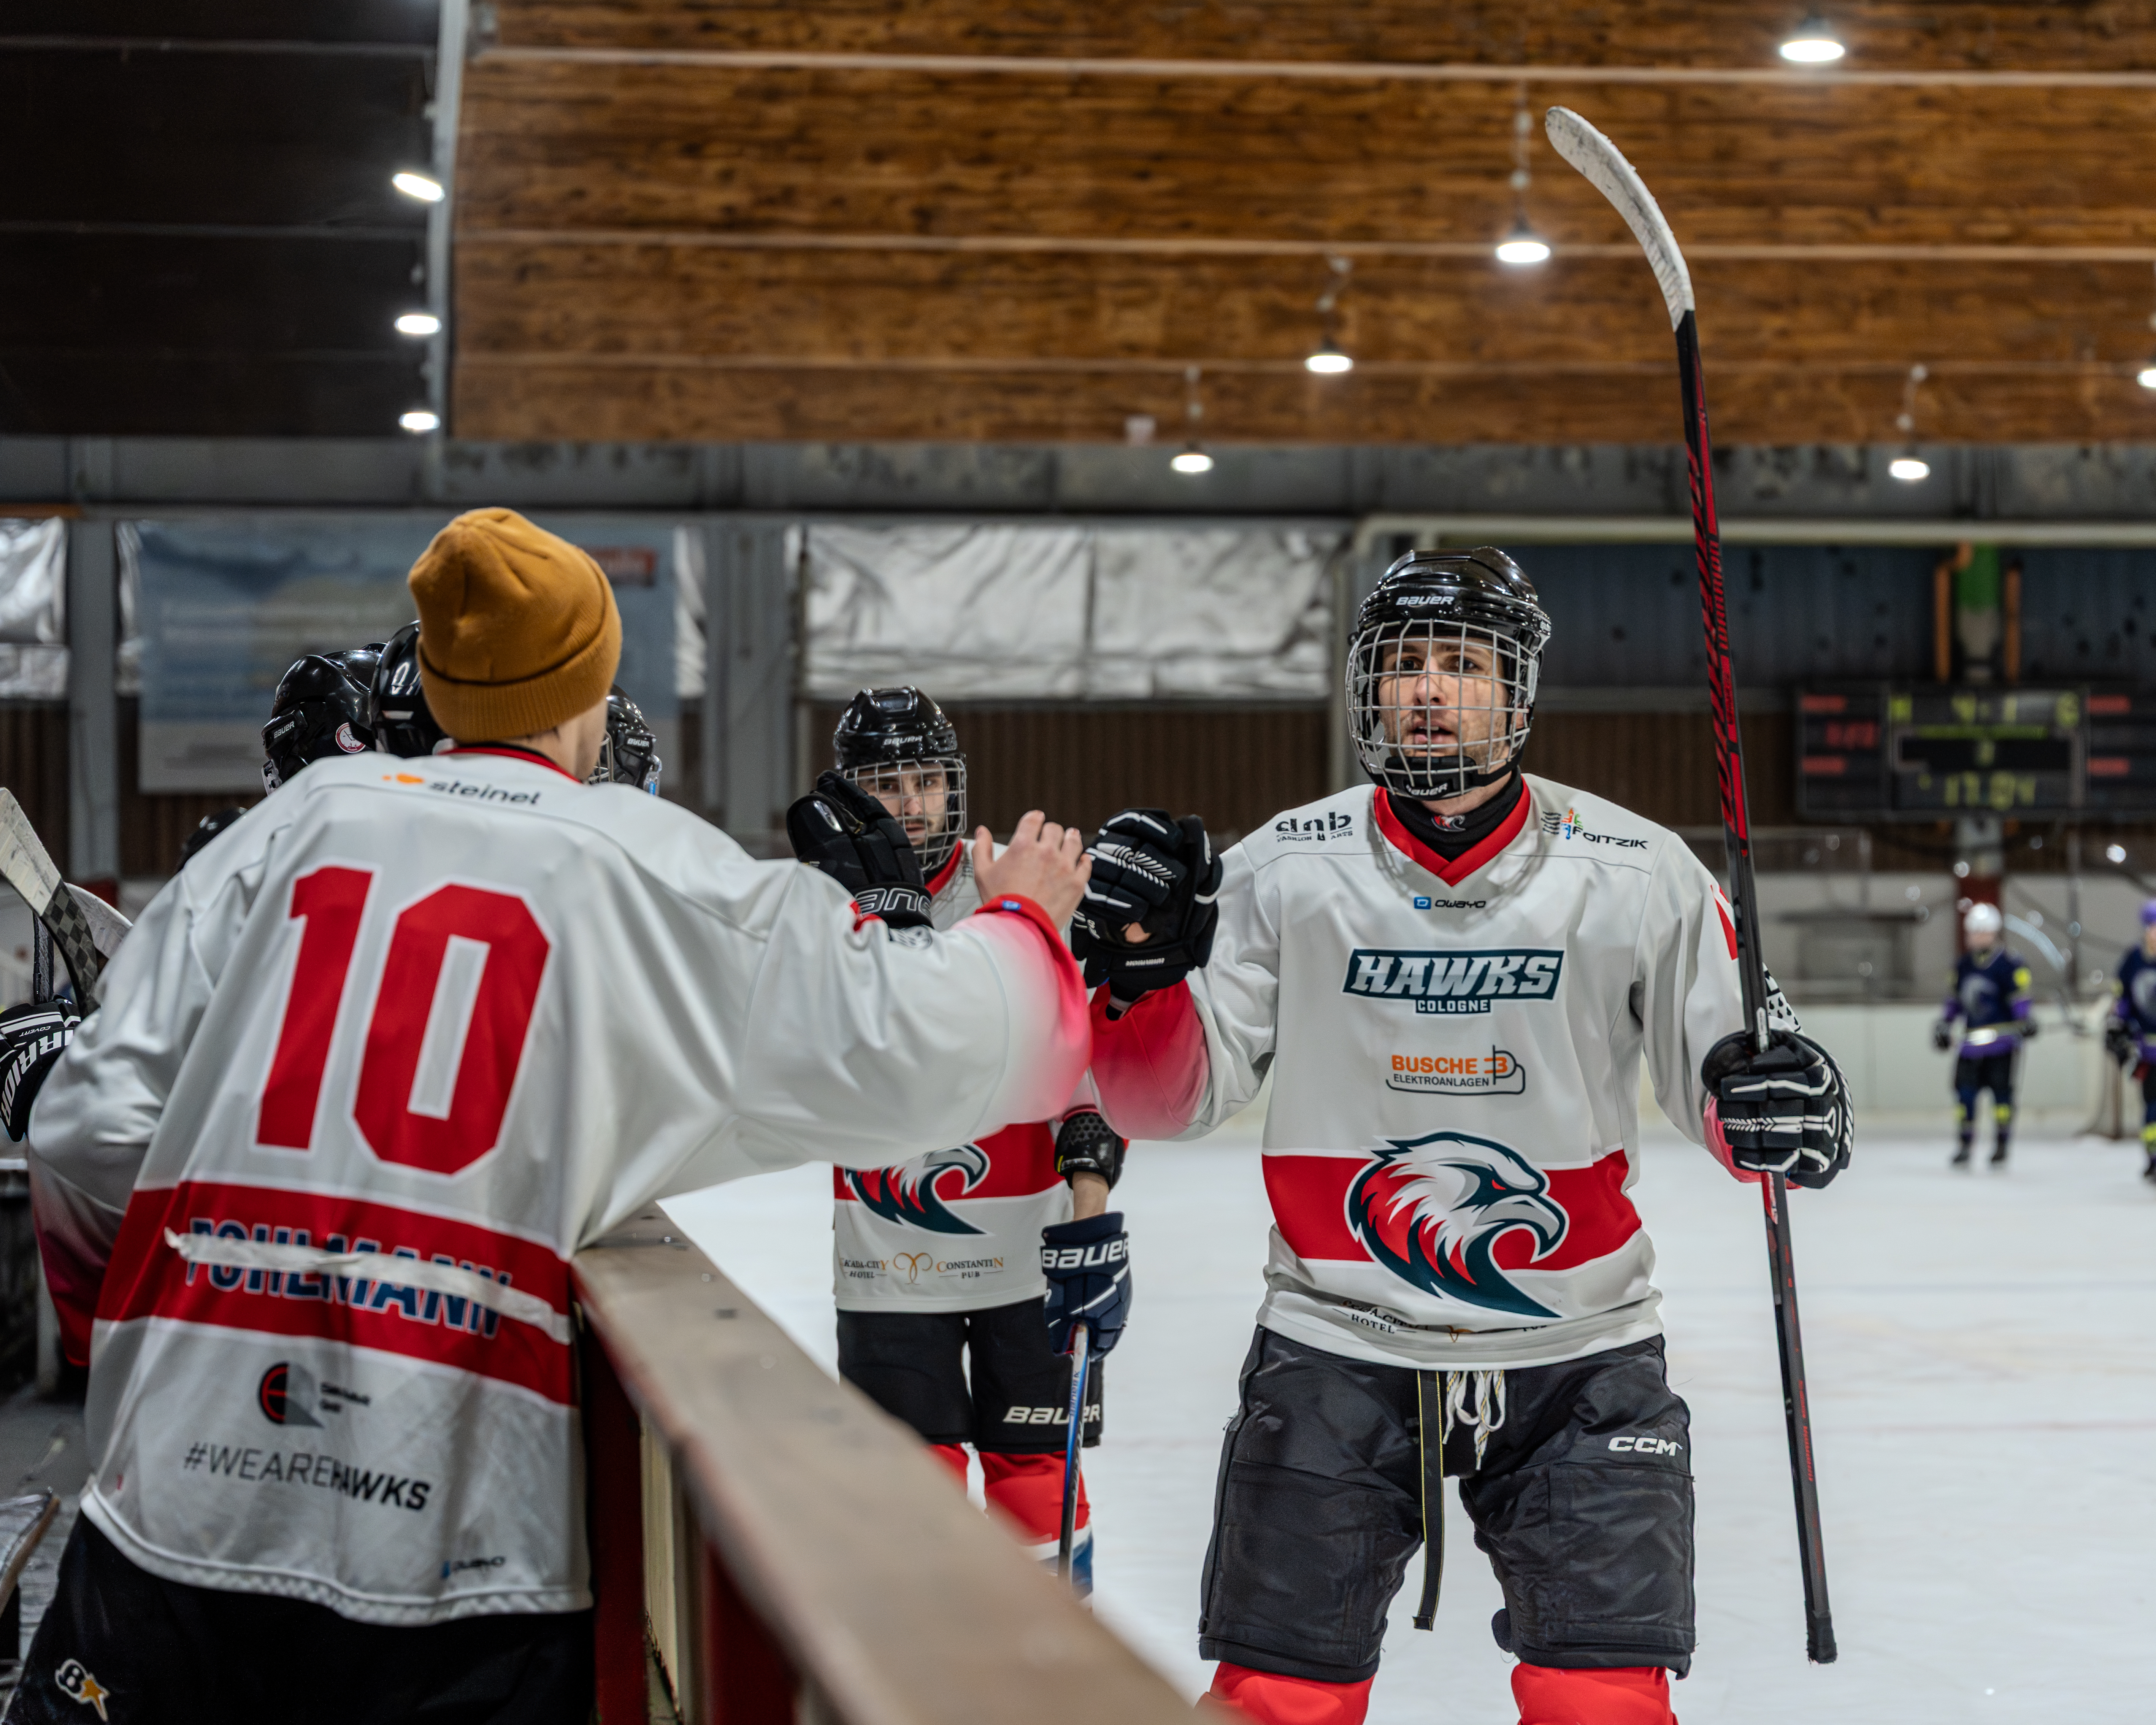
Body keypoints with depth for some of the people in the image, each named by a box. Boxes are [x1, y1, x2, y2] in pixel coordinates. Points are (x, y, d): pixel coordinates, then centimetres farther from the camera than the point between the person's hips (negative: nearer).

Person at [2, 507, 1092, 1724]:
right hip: (463, 1541, -2)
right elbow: (921, 1053, 6)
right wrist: (1024, 920, 26)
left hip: (178, 1487, 2)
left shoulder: (292, 828, 10)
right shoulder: (672, 880, 3)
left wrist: (122, 1320, 24)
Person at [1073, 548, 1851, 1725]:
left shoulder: (1638, 875, -5)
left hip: (1577, 1352, 0)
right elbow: (1166, 1098, -1)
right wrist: (1140, 969, -20)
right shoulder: (1282, 870, -3)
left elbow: (1719, 1087, 1)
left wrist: (1774, 1107, -22)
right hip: (1335, 1349, 0)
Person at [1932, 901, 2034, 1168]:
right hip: (1972, 1040, 5)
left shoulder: (2010, 963, -6)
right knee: (1965, 1092, 2)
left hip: (2003, 1040, -5)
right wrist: (1943, 1024, 19)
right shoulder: (1962, 965, 14)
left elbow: (2020, 996, -11)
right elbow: (1955, 997, 23)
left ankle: (2001, 1145, 6)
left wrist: (2026, 1019, -25)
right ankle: (1964, 1145, 12)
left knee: (2002, 1091, -4)